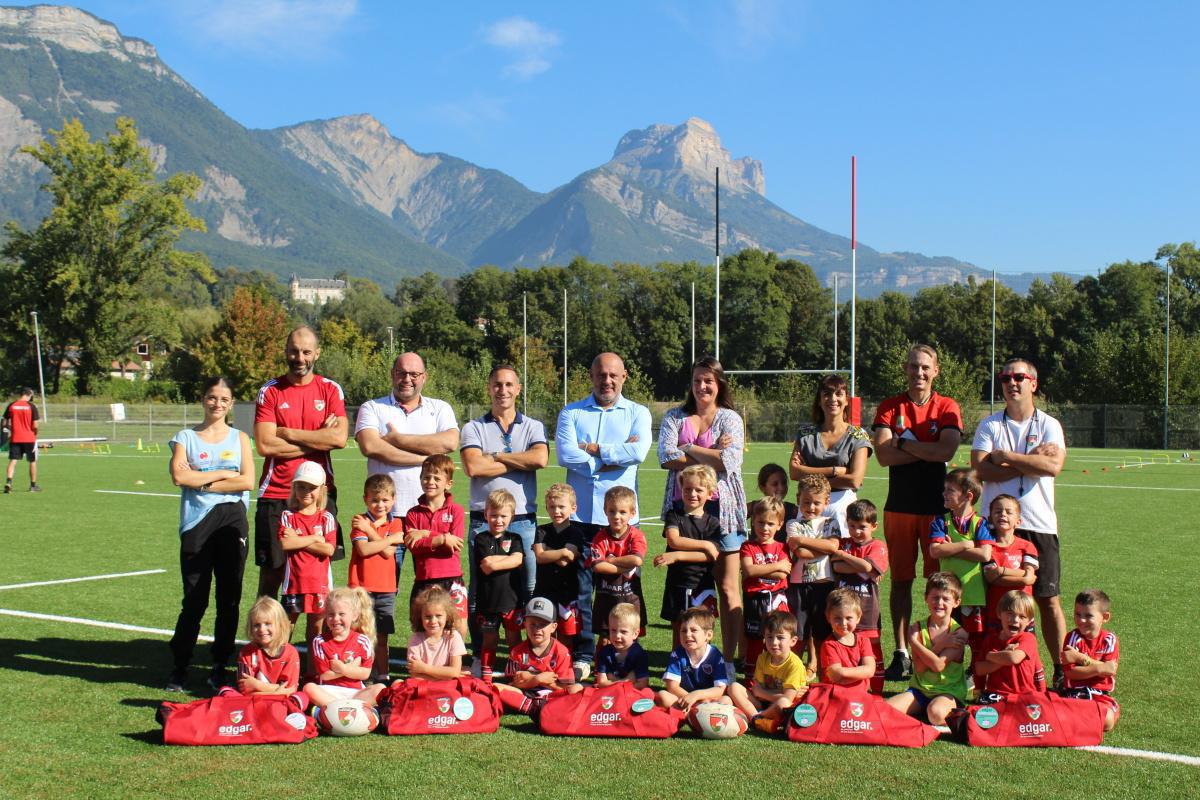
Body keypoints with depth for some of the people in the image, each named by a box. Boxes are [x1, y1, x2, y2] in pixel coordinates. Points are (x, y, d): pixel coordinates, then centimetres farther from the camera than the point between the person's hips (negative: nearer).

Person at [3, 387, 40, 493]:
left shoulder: (11, 405, 1)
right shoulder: (31, 407, -8)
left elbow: (5, 423, 3)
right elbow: (35, 426, -10)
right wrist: (35, 434, 9)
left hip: (14, 438, 2)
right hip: (29, 438, -2)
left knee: (13, 461, 1)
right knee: (33, 461, 12)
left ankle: (8, 481, -20)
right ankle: (33, 485, 19)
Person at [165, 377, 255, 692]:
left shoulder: (239, 438, 9)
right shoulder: (186, 437, 7)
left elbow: (247, 481, -5)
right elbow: (179, 476, -10)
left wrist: (202, 482, -7)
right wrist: (223, 474, -7)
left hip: (232, 522, 1)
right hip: (197, 524, -1)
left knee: (229, 599, 5)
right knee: (194, 600, -1)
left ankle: (220, 667, 15)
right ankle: (179, 666, 10)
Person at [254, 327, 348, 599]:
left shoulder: (330, 390, 6)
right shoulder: (270, 392, 4)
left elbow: (339, 438, -9)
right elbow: (265, 445, -9)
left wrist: (287, 433, -8)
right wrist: (319, 439, -7)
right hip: (275, 495, -1)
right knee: (271, 573, 2)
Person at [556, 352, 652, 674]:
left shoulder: (638, 413, 10)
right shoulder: (571, 413, 10)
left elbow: (639, 451, -10)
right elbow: (565, 454, -8)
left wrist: (592, 448, -7)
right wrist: (617, 454, -7)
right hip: (580, 513, 0)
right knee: (579, 587, -1)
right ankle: (582, 655, 8)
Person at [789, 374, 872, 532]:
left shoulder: (858, 436, 3)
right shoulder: (806, 433, 10)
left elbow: (855, 480, -9)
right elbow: (794, 471, -3)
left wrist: (812, 478, -5)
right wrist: (834, 470, -9)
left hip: (842, 506, -2)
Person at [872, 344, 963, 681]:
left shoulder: (947, 408, 3)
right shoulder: (890, 407, 6)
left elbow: (947, 451, -15)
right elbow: (883, 455, -8)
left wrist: (904, 443, -9)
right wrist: (927, 451, -10)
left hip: (937, 505, -1)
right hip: (899, 506, 2)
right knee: (901, 580, 5)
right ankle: (901, 653, 12)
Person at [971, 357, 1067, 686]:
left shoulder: (1049, 425, 5)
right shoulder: (989, 426, 7)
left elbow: (1054, 466, -14)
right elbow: (980, 469, -9)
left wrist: (1006, 457, -10)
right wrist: (1030, 462, -11)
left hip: (1039, 524, -1)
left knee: (1048, 598, -1)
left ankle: (1061, 670, 5)